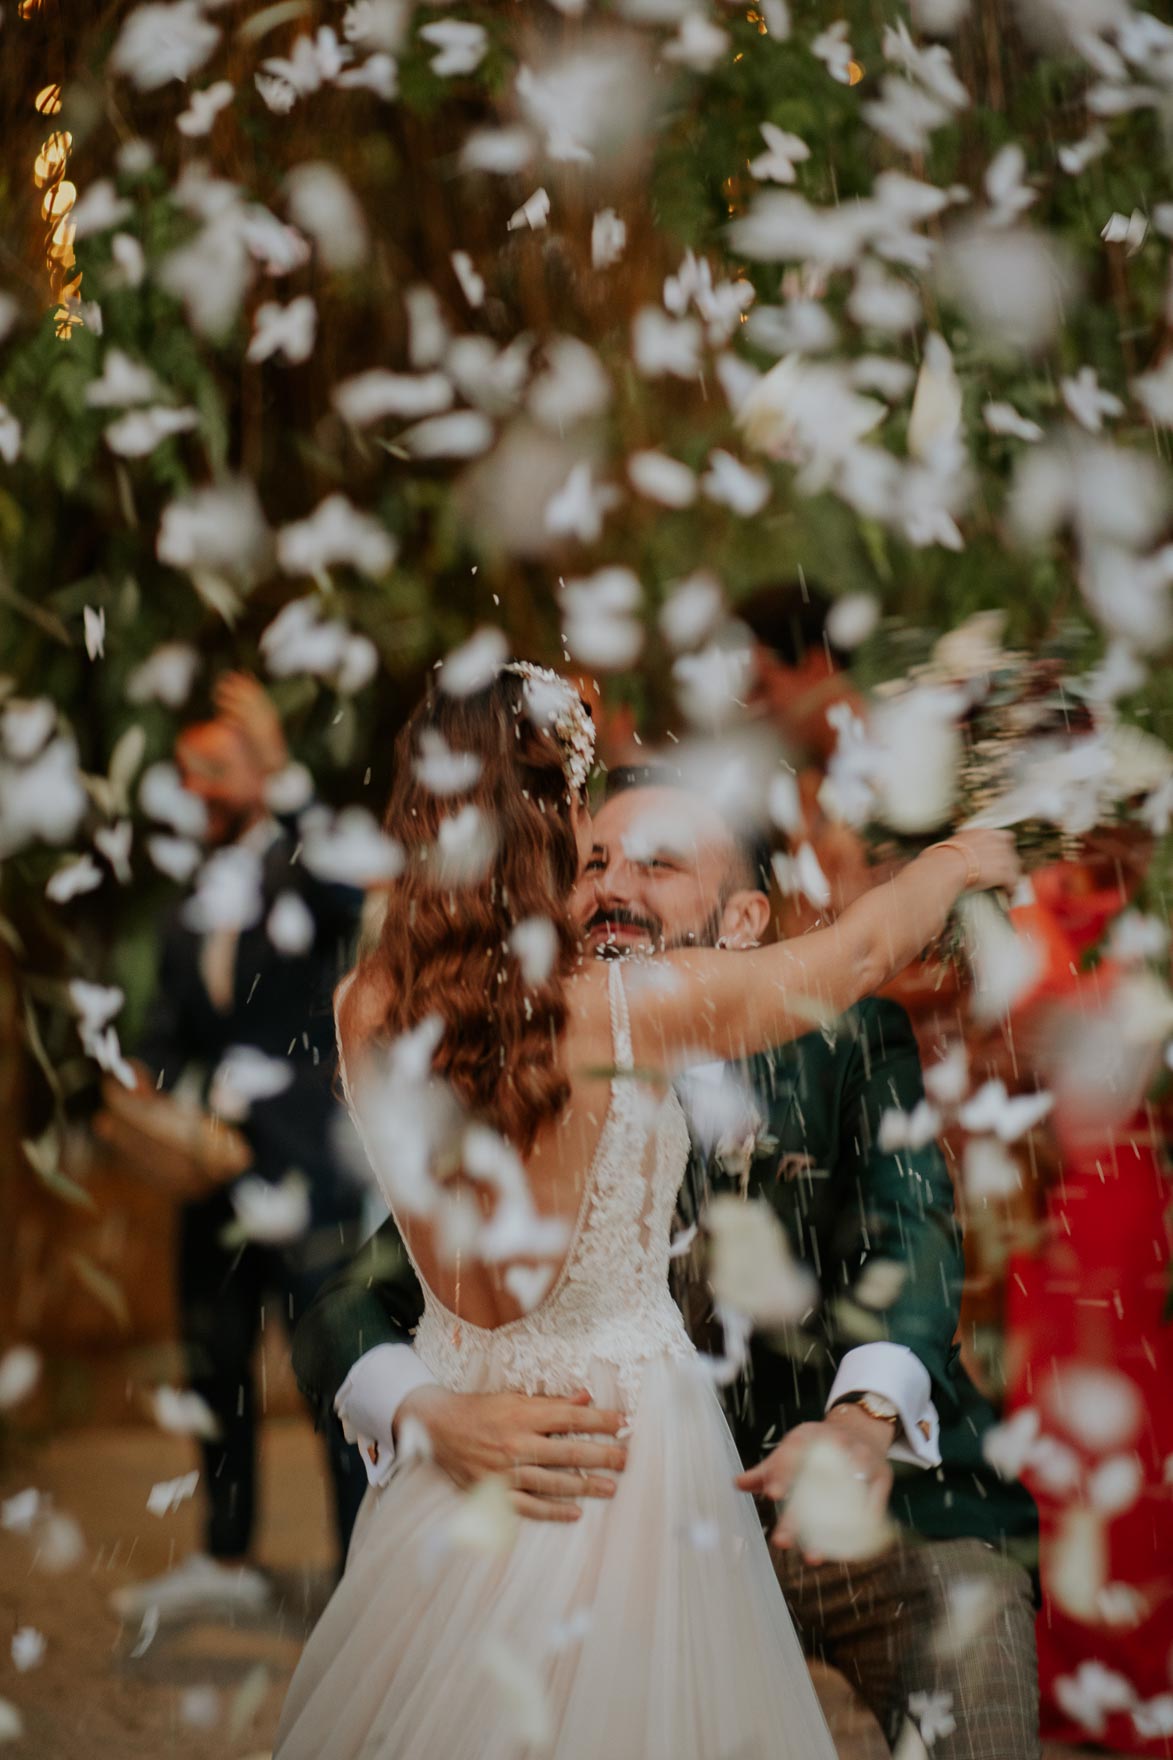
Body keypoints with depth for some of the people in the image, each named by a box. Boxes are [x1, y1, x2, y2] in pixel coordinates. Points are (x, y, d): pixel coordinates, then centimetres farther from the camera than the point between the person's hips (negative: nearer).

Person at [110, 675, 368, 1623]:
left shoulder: (307, 875, -2)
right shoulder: (189, 917, 16)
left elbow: (350, 894, -26)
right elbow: (168, 1040, 14)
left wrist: (282, 771, -29)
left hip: (307, 1176, -7)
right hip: (213, 1178, 7)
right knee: (215, 1368, 17)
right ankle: (226, 1557, 34)